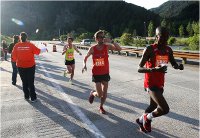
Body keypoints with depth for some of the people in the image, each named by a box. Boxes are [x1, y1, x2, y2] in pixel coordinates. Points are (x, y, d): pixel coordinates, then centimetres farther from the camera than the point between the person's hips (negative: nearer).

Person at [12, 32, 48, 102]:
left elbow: (14, 56, -3)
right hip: (30, 66, -1)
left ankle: (26, 96, 24)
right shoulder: (30, 45, -14)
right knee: (31, 82, 6)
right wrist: (45, 49, 14)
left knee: (24, 82, 16)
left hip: (21, 66, 2)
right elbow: (38, 51, -4)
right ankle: (33, 98, 10)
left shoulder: (16, 46, -8)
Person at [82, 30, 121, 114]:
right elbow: (86, 57, 6)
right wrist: (84, 65, -12)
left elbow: (119, 49, -19)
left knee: (105, 92, 10)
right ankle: (93, 93, 33)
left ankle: (101, 107, 34)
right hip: (96, 74, -2)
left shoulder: (107, 46, -8)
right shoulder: (92, 48, -9)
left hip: (105, 73, 2)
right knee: (99, 94, -3)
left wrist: (111, 41, -30)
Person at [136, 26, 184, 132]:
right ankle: (146, 118, 13)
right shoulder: (149, 49, -18)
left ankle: (141, 120, 49)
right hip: (150, 83, -7)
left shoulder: (169, 50, 3)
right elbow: (139, 69, -20)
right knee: (164, 109, -16)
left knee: (154, 106, 22)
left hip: (160, 83, 8)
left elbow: (174, 64, 17)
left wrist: (178, 66, -7)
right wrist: (154, 69, -37)